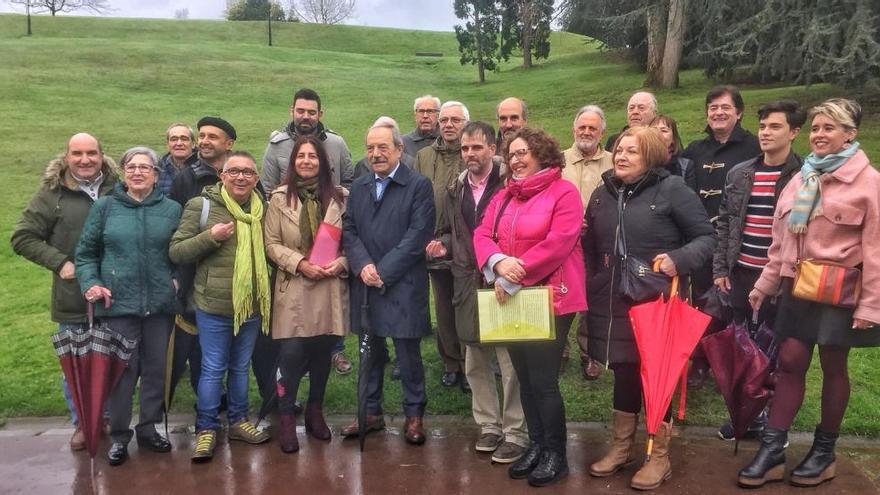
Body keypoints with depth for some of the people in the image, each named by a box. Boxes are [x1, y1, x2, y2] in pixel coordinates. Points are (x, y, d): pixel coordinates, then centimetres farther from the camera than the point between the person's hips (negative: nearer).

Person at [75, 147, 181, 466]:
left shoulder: (172, 210, 5)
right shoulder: (104, 207, 3)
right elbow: (86, 252, 6)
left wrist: (179, 281, -5)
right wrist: (91, 283, -8)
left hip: (160, 304, 2)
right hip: (118, 303, -1)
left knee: (156, 368, 10)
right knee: (122, 369, 2)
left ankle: (148, 428, 26)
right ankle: (119, 435, 18)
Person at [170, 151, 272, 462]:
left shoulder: (262, 209, 6)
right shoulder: (201, 206, -7)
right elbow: (176, 252, -8)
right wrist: (210, 236, -20)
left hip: (252, 305, 4)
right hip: (214, 307, -4)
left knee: (241, 367, 18)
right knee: (213, 369, 5)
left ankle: (238, 421, 32)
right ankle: (206, 429, 19)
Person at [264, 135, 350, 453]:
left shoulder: (340, 197, 4)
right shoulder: (280, 198, 0)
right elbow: (272, 244, -1)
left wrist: (342, 263, -12)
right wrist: (300, 263, -13)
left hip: (330, 288, 2)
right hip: (294, 288, -2)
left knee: (323, 351, 11)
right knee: (291, 354, -6)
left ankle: (315, 411, 29)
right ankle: (286, 418, 11)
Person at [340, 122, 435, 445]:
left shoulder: (419, 186, -3)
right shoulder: (358, 187, 14)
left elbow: (418, 235, -11)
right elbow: (348, 230, 8)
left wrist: (383, 271, -14)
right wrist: (362, 265, -10)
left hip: (403, 285, -5)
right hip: (366, 285, 5)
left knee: (408, 352, 1)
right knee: (371, 351, 13)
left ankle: (414, 415, 18)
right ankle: (371, 413, 26)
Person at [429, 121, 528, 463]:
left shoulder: (509, 184, -8)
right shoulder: (454, 191, 12)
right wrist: (443, 245, 3)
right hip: (467, 284, 6)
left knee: (512, 363, -2)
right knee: (475, 363, 14)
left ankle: (515, 433, 10)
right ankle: (489, 425, 28)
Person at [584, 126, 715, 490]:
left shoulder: (671, 189, -8)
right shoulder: (603, 193, 9)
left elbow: (707, 237, -7)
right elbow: (592, 246, 17)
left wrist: (679, 259, -22)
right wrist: (591, 287, 4)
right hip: (613, 302, 5)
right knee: (623, 372, 14)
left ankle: (659, 457, 20)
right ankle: (621, 447, 30)